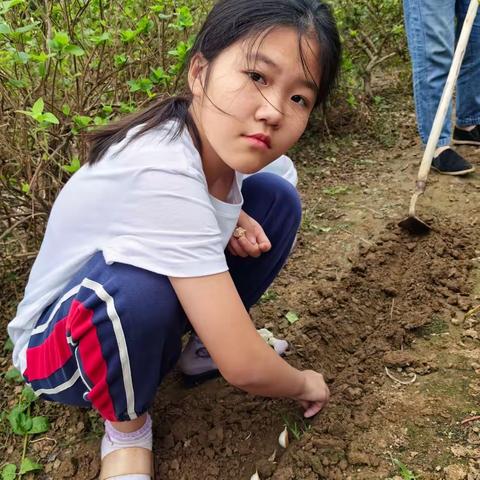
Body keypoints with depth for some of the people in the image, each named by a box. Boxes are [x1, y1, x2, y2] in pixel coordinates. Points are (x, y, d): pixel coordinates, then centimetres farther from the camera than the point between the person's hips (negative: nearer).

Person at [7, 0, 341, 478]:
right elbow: (244, 368, -33)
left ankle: (210, 337, 12)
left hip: (154, 320, 7)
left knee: (276, 197, -2)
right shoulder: (162, 176, -38)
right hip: (61, 345, -6)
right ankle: (127, 424, -7)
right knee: (138, 287, -40)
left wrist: (232, 217, -12)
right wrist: (304, 385, -10)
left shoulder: (212, 129, -15)